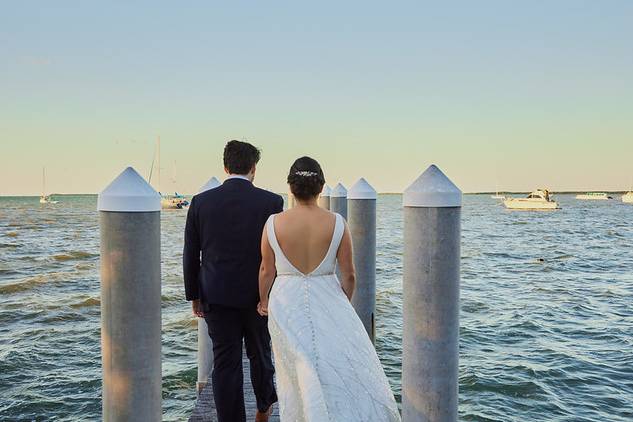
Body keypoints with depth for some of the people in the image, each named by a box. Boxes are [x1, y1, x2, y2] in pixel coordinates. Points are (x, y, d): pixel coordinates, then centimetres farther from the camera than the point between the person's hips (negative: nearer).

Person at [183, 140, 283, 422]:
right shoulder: (271, 202, -8)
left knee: (225, 363, 6)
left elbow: (190, 255, 1)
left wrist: (194, 295, 11)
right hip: (259, 296, 0)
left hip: (216, 296, 0)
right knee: (260, 354, 21)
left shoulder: (201, 202, -3)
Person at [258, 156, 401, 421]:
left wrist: (264, 301, 18)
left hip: (286, 304, 1)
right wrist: (343, 305, 15)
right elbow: (349, 275, -4)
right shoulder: (336, 224, -10)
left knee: (296, 374, 15)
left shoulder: (274, 223, -10)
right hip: (327, 302, -1)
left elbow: (267, 271, 0)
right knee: (346, 372, 12)